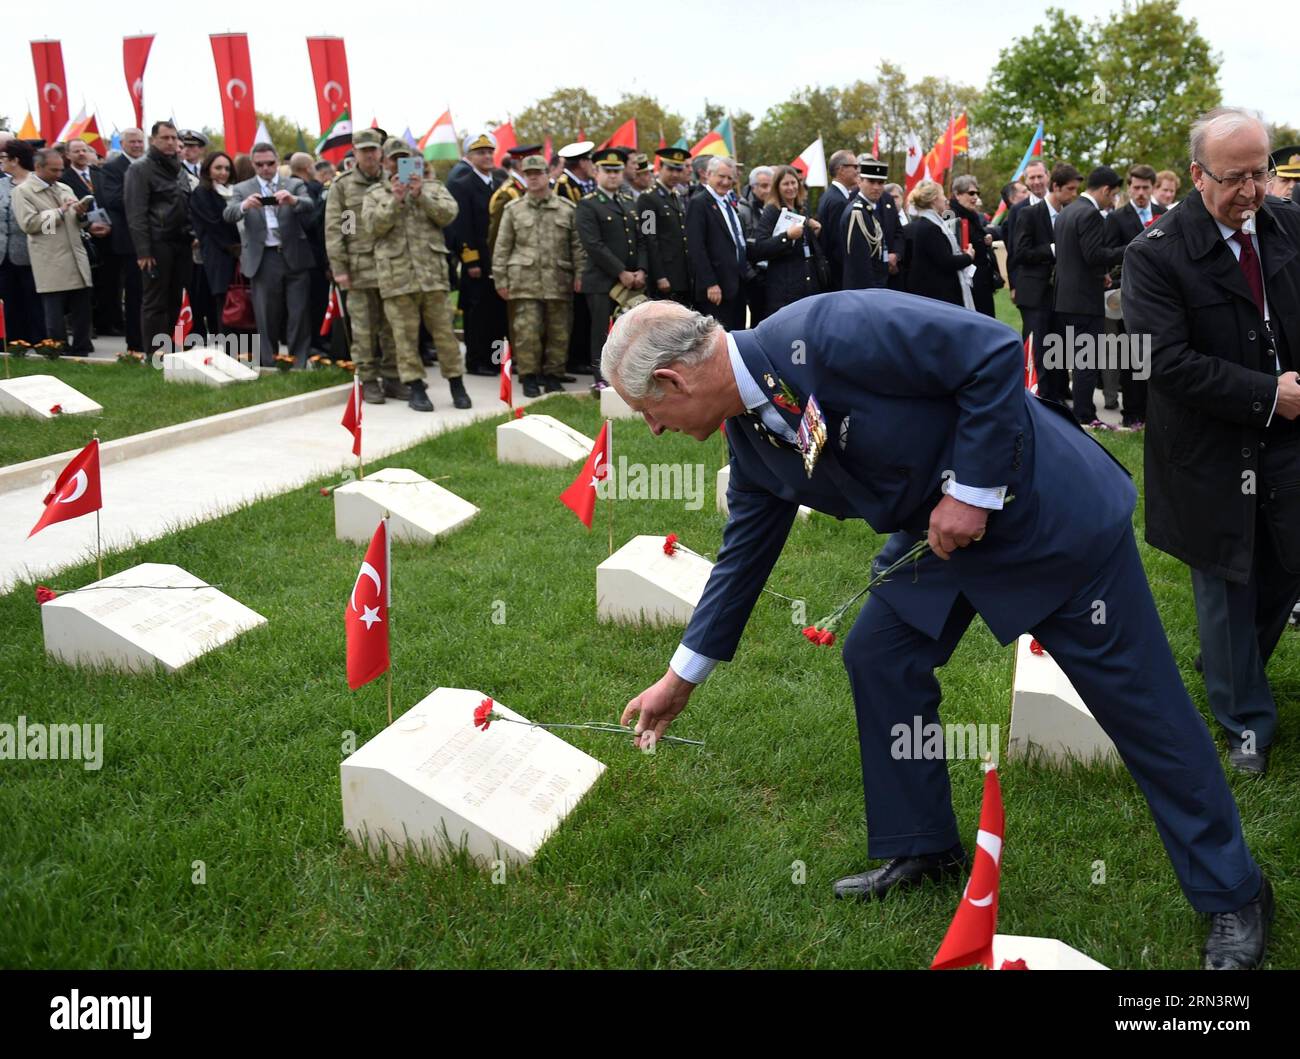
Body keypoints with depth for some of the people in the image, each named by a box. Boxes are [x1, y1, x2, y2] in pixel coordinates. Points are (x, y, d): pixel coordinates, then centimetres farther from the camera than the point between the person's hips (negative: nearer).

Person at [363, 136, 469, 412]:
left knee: (443, 329, 3)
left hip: (432, 270, 0)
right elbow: (374, 224, -5)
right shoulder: (375, 194, 12)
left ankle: (456, 384, 11)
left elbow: (449, 213, -2)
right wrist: (396, 200, -13)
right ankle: (415, 387, 7)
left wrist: (421, 196, -12)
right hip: (396, 273, 0)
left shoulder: (432, 186, 14)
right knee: (406, 334, 1)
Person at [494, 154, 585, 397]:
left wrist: (579, 275, 0)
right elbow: (502, 247, 7)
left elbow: (577, 245, 9)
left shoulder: (568, 209, 8)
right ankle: (529, 378, 4)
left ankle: (553, 377, 15)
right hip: (525, 281, -1)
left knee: (558, 332, 4)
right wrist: (500, 280, 2)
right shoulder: (513, 209, 7)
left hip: (559, 281, 1)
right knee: (527, 331, -6)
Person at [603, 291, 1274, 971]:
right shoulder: (751, 437, -2)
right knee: (878, 661, 6)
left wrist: (970, 491, -24)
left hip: (1045, 508, -8)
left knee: (1139, 703, 1)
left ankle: (1233, 894, 17)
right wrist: (682, 677, 18)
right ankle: (921, 849, 25)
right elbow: (743, 553, 11)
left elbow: (995, 353, -27)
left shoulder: (829, 331, -29)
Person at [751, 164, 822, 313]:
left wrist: (815, 232, 6)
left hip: (811, 283, 6)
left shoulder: (802, 210, 15)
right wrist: (787, 236, -24)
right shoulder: (771, 212, -5)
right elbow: (757, 249, -17)